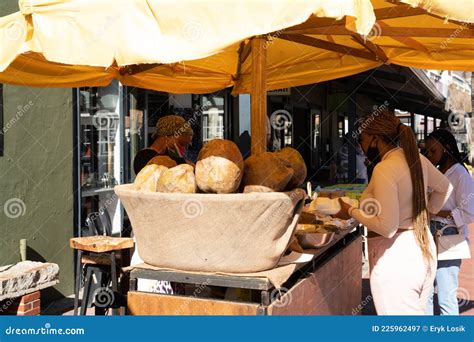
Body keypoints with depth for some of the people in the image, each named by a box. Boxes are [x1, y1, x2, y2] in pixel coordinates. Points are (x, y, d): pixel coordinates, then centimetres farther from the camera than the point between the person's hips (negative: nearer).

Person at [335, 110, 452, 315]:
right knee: (417, 312, 17)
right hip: (423, 250, 9)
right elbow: (445, 187, 23)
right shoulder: (417, 159, 6)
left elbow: (387, 227, -21)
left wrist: (352, 212, -10)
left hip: (395, 257, -9)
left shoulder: (384, 169, -18)